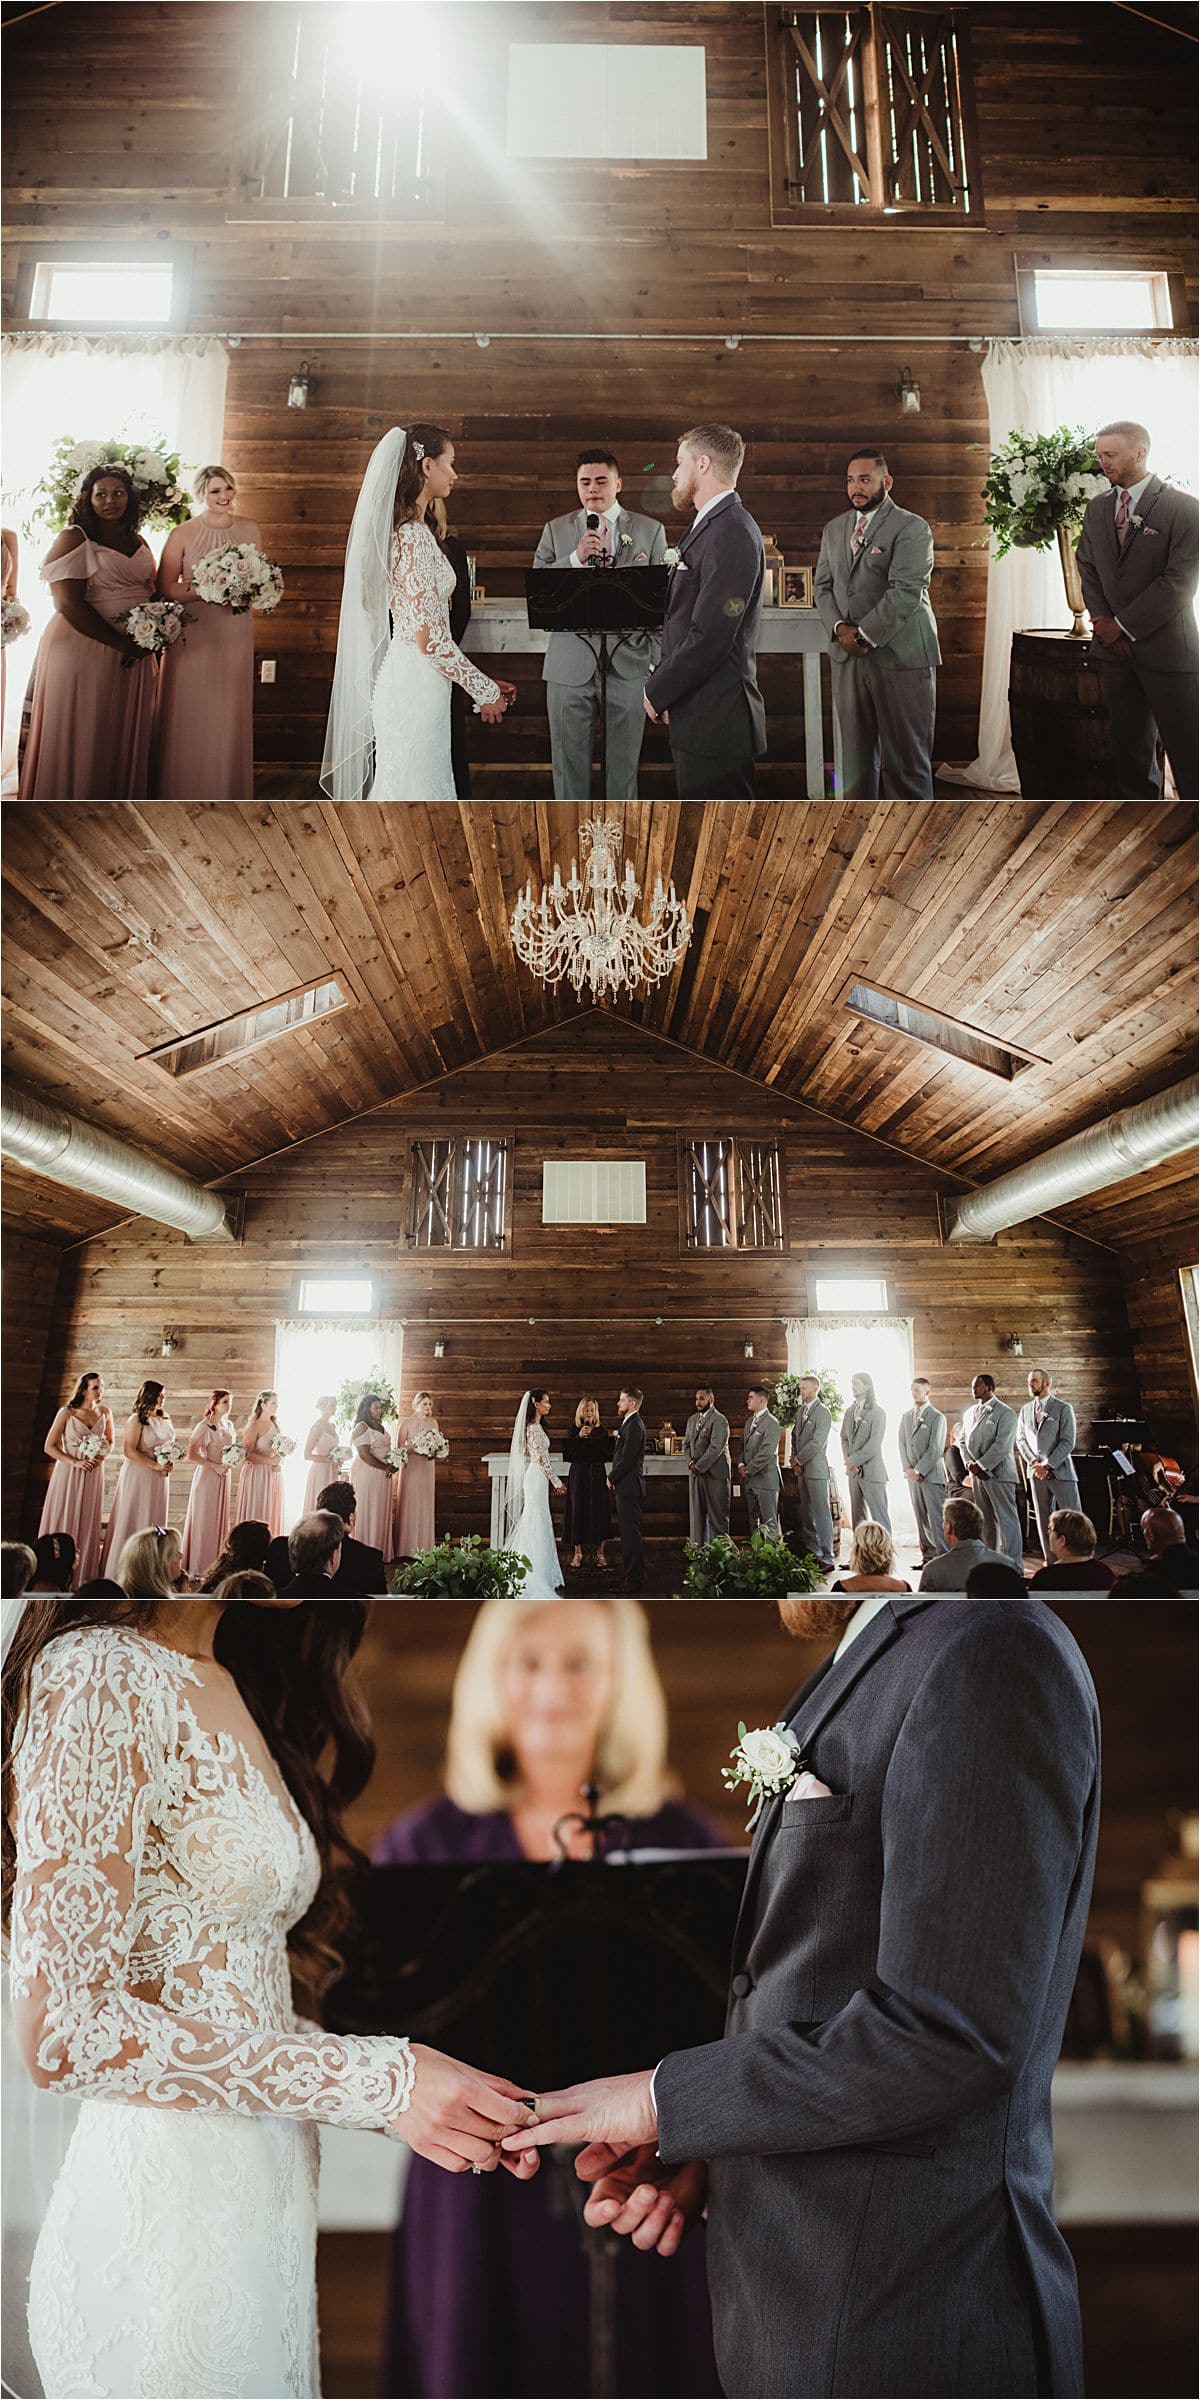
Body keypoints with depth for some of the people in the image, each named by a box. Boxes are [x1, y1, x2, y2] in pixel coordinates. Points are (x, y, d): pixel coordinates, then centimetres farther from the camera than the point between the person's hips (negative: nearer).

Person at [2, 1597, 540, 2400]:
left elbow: (237, 2005, 7)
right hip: (164, 2223, -8)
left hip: (255, 2208, 8)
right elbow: (66, 2031, -21)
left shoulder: (229, 1687, 10)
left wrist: (442, 2103, -4)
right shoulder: (99, 1678, -17)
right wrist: (375, 2081, -19)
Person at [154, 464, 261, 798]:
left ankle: (227, 795, 14)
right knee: (188, 716, -1)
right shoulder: (182, 534, -2)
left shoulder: (250, 530, 7)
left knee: (228, 715, 5)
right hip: (193, 633, -2)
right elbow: (166, 587, -6)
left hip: (234, 634, 3)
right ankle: (182, 794, 9)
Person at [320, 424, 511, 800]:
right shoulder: (414, 536, -16)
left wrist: (481, 682, 16)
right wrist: (485, 690, -11)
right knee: (414, 795, -3)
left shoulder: (403, 529, 14)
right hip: (416, 687, -10)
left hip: (409, 681, 10)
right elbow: (430, 638, -20)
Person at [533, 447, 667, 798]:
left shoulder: (651, 530, 8)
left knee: (624, 765, 6)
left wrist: (659, 662, -1)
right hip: (571, 665, 0)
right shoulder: (556, 530, 9)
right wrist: (576, 558, -14)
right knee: (569, 763, 5)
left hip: (629, 664, 0)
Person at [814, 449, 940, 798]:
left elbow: (906, 591, -14)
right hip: (848, 658, 6)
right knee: (856, 756, 8)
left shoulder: (912, 528, -4)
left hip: (900, 657, -5)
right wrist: (839, 628, -6)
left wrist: (864, 635, -17)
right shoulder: (834, 529, 17)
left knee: (906, 759, -2)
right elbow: (822, 585, 13)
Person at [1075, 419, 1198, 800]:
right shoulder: (1097, 508, 11)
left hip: (1166, 650, -5)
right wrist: (1102, 620, -3)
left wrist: (1123, 625, -13)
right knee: (1132, 754, 10)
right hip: (1116, 650, 5)